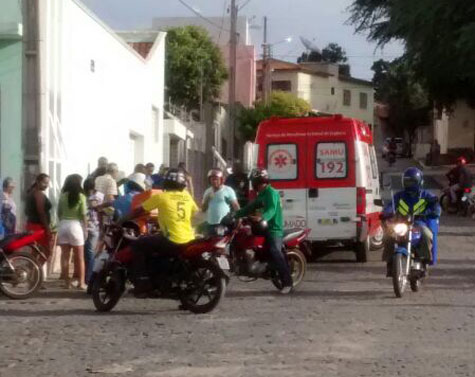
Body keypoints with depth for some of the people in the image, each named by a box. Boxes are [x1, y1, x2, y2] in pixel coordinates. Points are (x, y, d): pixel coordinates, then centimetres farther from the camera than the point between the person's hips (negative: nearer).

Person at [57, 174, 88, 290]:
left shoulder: (63, 196, 2)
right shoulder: (81, 196, -6)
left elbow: (59, 213, 6)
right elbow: (83, 215, -6)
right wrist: (85, 229, 3)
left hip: (63, 224, 3)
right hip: (76, 225, -3)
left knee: (65, 256, 6)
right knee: (79, 257, 4)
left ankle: (67, 282, 8)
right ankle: (81, 282, 3)